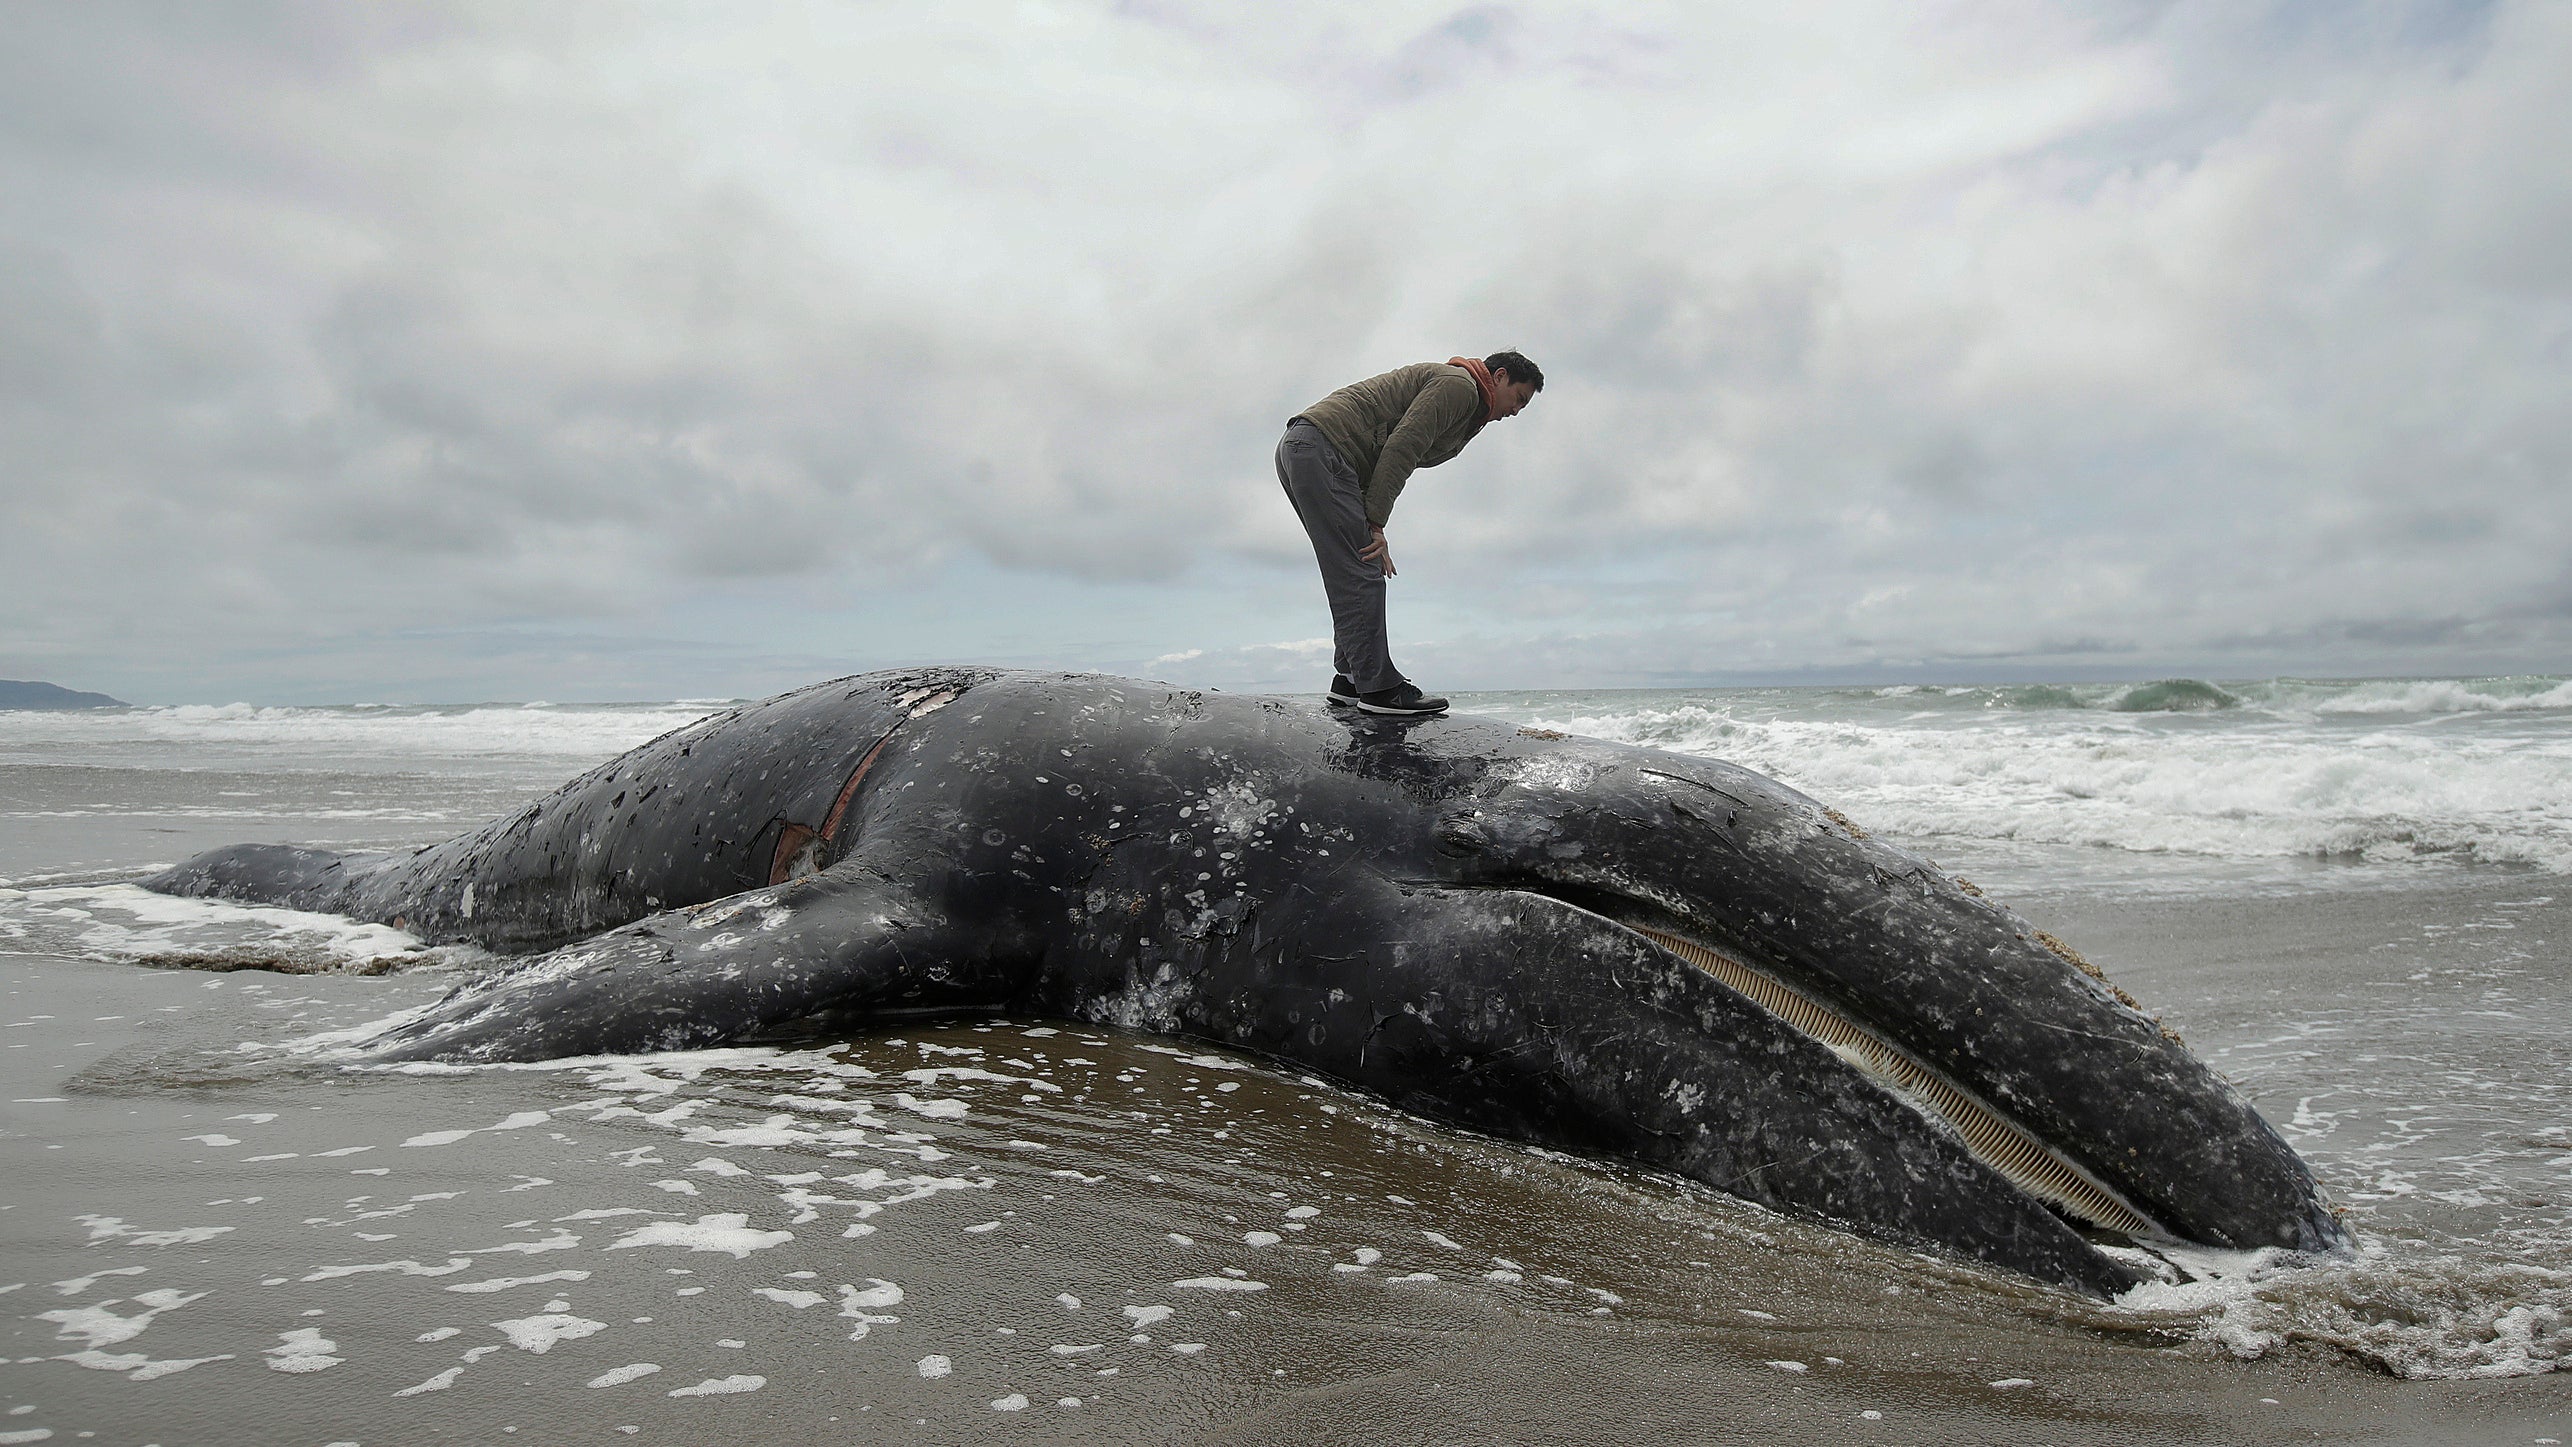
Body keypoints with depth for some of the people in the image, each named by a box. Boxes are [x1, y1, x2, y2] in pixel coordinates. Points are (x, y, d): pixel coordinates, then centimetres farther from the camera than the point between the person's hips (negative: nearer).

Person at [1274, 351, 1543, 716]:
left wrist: (1370, 524, 5)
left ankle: (1350, 678, 11)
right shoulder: (1459, 384, -3)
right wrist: (1375, 522, -17)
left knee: (1354, 574, 11)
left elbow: (1392, 457, 19)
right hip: (1321, 448, -11)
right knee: (1361, 573, -13)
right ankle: (1379, 687, -13)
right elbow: (1400, 448, -15)